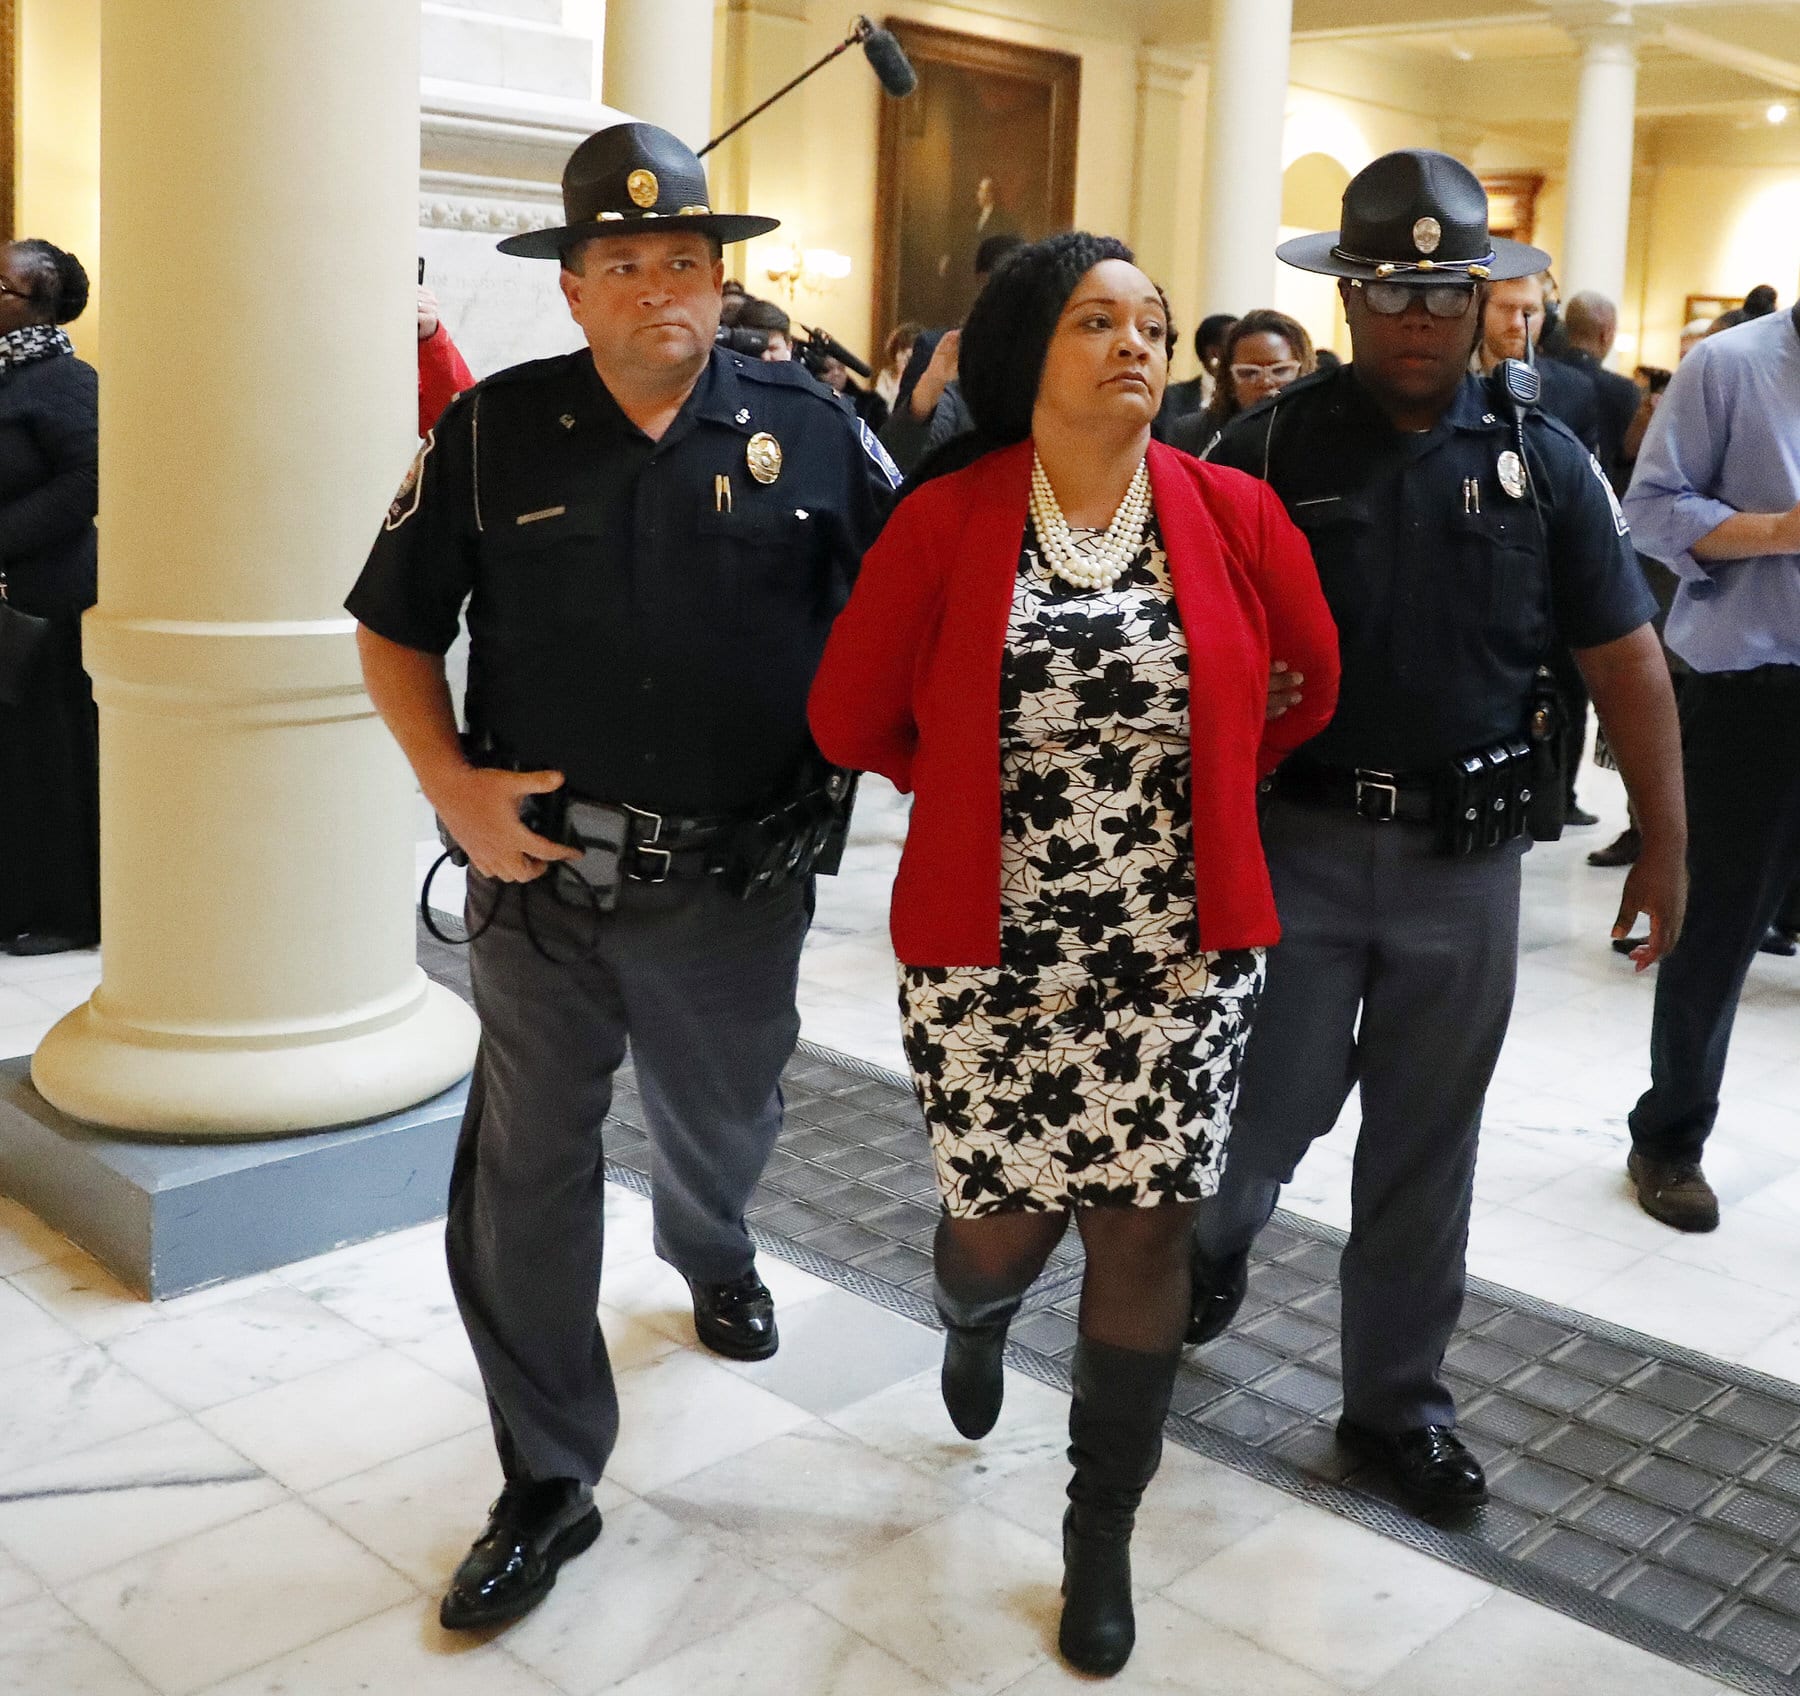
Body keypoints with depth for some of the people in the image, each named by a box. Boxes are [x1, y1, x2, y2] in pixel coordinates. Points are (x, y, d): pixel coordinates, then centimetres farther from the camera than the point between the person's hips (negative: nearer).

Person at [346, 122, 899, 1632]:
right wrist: (452, 782, -9)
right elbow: (395, 629, 4)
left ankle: (712, 1258, 60)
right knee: (524, 1183, 2)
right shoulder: (495, 433, -3)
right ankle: (548, 1484, 19)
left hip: (741, 885, 1)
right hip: (545, 880, -1)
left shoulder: (810, 429, -2)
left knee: (722, 1133, 24)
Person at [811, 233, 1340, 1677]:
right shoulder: (943, 521, -6)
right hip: (990, 956, -1)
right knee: (1004, 1224, 9)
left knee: (1144, 1233, 6)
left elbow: (1317, 682, 12)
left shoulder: (1234, 514, -2)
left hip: (1181, 953, 1)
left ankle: (1103, 1532, 28)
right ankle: (974, 1318, 50)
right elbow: (852, 718, 2)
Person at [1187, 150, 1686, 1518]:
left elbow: (1626, 659, 3)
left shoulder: (1542, 459, 2)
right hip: (1299, 843, -2)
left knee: (1426, 1147, 11)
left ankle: (1398, 1401, 28)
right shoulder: (1269, 449, -3)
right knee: (1273, 1106, 5)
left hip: (1468, 858, 2)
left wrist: (1664, 843, -1)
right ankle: (1213, 1244, 40)